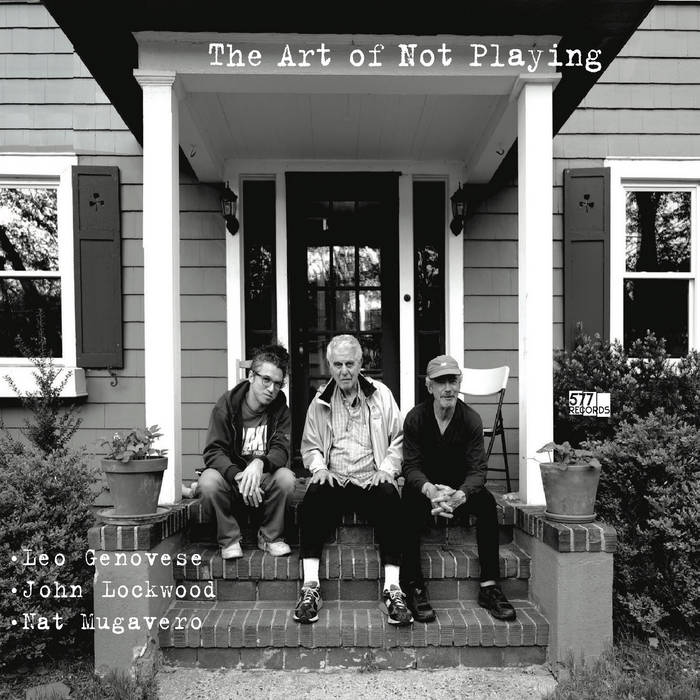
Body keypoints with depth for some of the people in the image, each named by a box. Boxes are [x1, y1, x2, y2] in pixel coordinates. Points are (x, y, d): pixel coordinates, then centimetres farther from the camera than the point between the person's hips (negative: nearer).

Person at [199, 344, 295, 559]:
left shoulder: (280, 409, -3)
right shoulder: (226, 405, -8)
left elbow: (281, 450, -13)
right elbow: (213, 451, -15)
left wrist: (260, 463, -37)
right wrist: (238, 477, -34)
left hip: (263, 477, 1)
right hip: (231, 475, -1)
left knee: (286, 477, -29)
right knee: (208, 481, -32)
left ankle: (270, 537, -5)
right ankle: (229, 539, -9)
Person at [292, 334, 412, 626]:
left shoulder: (381, 394, 9)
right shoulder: (320, 401, 12)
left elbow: (398, 439, 9)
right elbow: (309, 445, 16)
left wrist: (387, 469, -7)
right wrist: (319, 467, -4)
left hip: (372, 480, -1)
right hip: (333, 479, 1)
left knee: (390, 499, -33)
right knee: (313, 498, -31)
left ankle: (392, 590, -28)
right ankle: (310, 587, -27)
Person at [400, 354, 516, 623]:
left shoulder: (471, 419, -7)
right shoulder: (415, 418, -8)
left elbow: (477, 469, -13)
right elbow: (411, 467, -12)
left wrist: (460, 495, -35)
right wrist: (430, 490, -35)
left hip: (460, 488, 1)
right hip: (424, 487, -1)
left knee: (487, 502, -27)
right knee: (409, 504, -32)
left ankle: (489, 586, -18)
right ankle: (414, 589, -24)